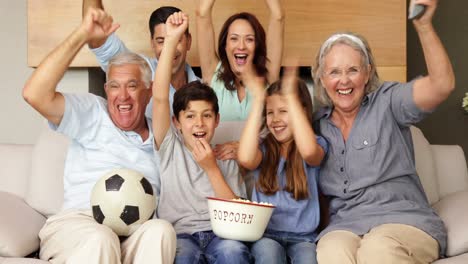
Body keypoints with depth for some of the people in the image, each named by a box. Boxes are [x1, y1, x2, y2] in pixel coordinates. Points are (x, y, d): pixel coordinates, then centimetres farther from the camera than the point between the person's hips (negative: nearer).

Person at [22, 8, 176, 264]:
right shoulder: (92, 113, 7)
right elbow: (35, 94, -8)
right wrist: (82, 35, -10)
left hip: (136, 237, 3)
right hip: (76, 224, -3)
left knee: (161, 229, -31)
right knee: (100, 239, -37)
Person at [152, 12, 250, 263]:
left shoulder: (226, 161, 14)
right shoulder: (170, 147, 9)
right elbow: (160, 97, -5)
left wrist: (211, 168, -4)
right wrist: (171, 39, -12)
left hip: (219, 234, 2)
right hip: (178, 235, -2)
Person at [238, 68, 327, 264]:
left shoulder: (315, 144, 4)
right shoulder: (264, 148, 7)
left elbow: (308, 151, -24)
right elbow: (245, 159, -19)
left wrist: (290, 97, -21)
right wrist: (258, 101, -14)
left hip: (303, 235, -1)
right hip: (266, 233, 1)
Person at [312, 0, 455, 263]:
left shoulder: (386, 101, 2)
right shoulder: (318, 124, 14)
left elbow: (442, 84, -14)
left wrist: (423, 24, -24)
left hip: (406, 220, -1)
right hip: (344, 226, 2)